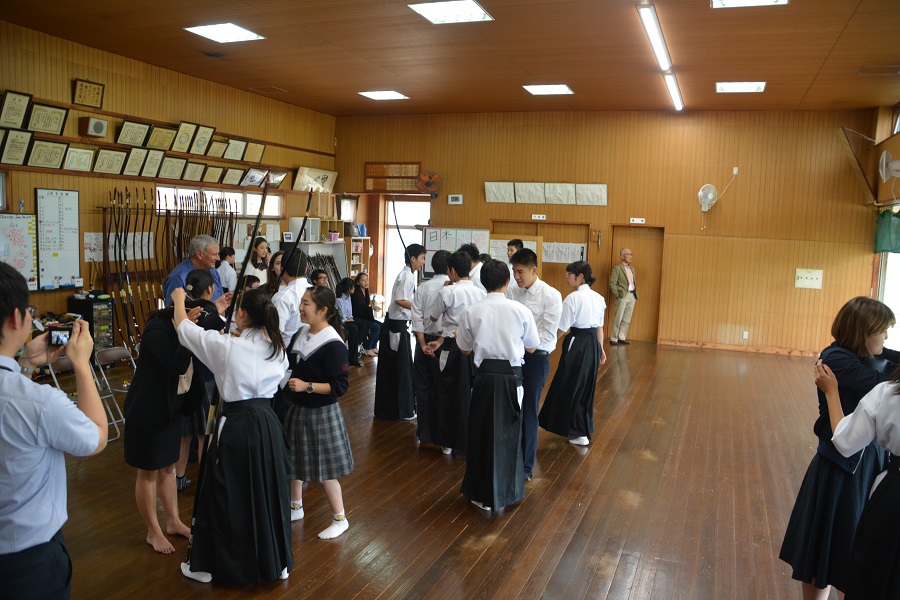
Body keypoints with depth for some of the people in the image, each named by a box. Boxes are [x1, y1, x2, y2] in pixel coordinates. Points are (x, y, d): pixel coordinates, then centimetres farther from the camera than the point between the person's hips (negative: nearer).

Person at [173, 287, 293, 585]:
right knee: (269, 492, 16)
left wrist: (179, 300, 18)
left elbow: (185, 330, -1)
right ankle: (277, 562, 29)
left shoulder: (227, 346, -14)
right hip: (268, 423, 5)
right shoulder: (277, 348, -1)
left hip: (236, 426, -4)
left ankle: (208, 566, 27)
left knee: (226, 496, 10)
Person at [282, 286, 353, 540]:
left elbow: (340, 386, -23)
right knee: (294, 460, 21)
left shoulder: (333, 345, -23)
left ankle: (340, 519, 20)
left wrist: (307, 386, -27)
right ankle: (296, 507, 42)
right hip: (297, 409, 8)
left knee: (324, 470, 2)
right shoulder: (300, 334, 1)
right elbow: (290, 365, 16)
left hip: (321, 413, -8)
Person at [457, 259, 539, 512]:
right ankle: (505, 491, 25)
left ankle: (481, 493, 21)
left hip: (484, 375, 0)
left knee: (481, 432, 13)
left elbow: (464, 349, 5)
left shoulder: (472, 312, -6)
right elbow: (530, 347, 5)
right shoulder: (521, 310, -7)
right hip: (511, 375, 0)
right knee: (508, 433, 14)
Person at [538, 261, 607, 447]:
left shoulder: (573, 298, -15)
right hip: (593, 344, 8)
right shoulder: (598, 298, 7)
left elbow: (562, 329, -14)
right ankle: (585, 427, 32)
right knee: (586, 386, 19)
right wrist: (600, 349, 21)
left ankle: (580, 433, 12)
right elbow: (599, 326, 13)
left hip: (577, 344, -7)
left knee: (571, 387, 6)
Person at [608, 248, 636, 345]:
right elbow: (612, 283, -10)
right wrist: (617, 295, -13)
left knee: (627, 319, 9)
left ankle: (622, 337, 17)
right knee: (618, 318, -4)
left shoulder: (632, 268, 18)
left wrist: (635, 293, 11)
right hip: (623, 296, -7)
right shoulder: (617, 268, -6)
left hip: (632, 296, 7)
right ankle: (613, 338, 2)